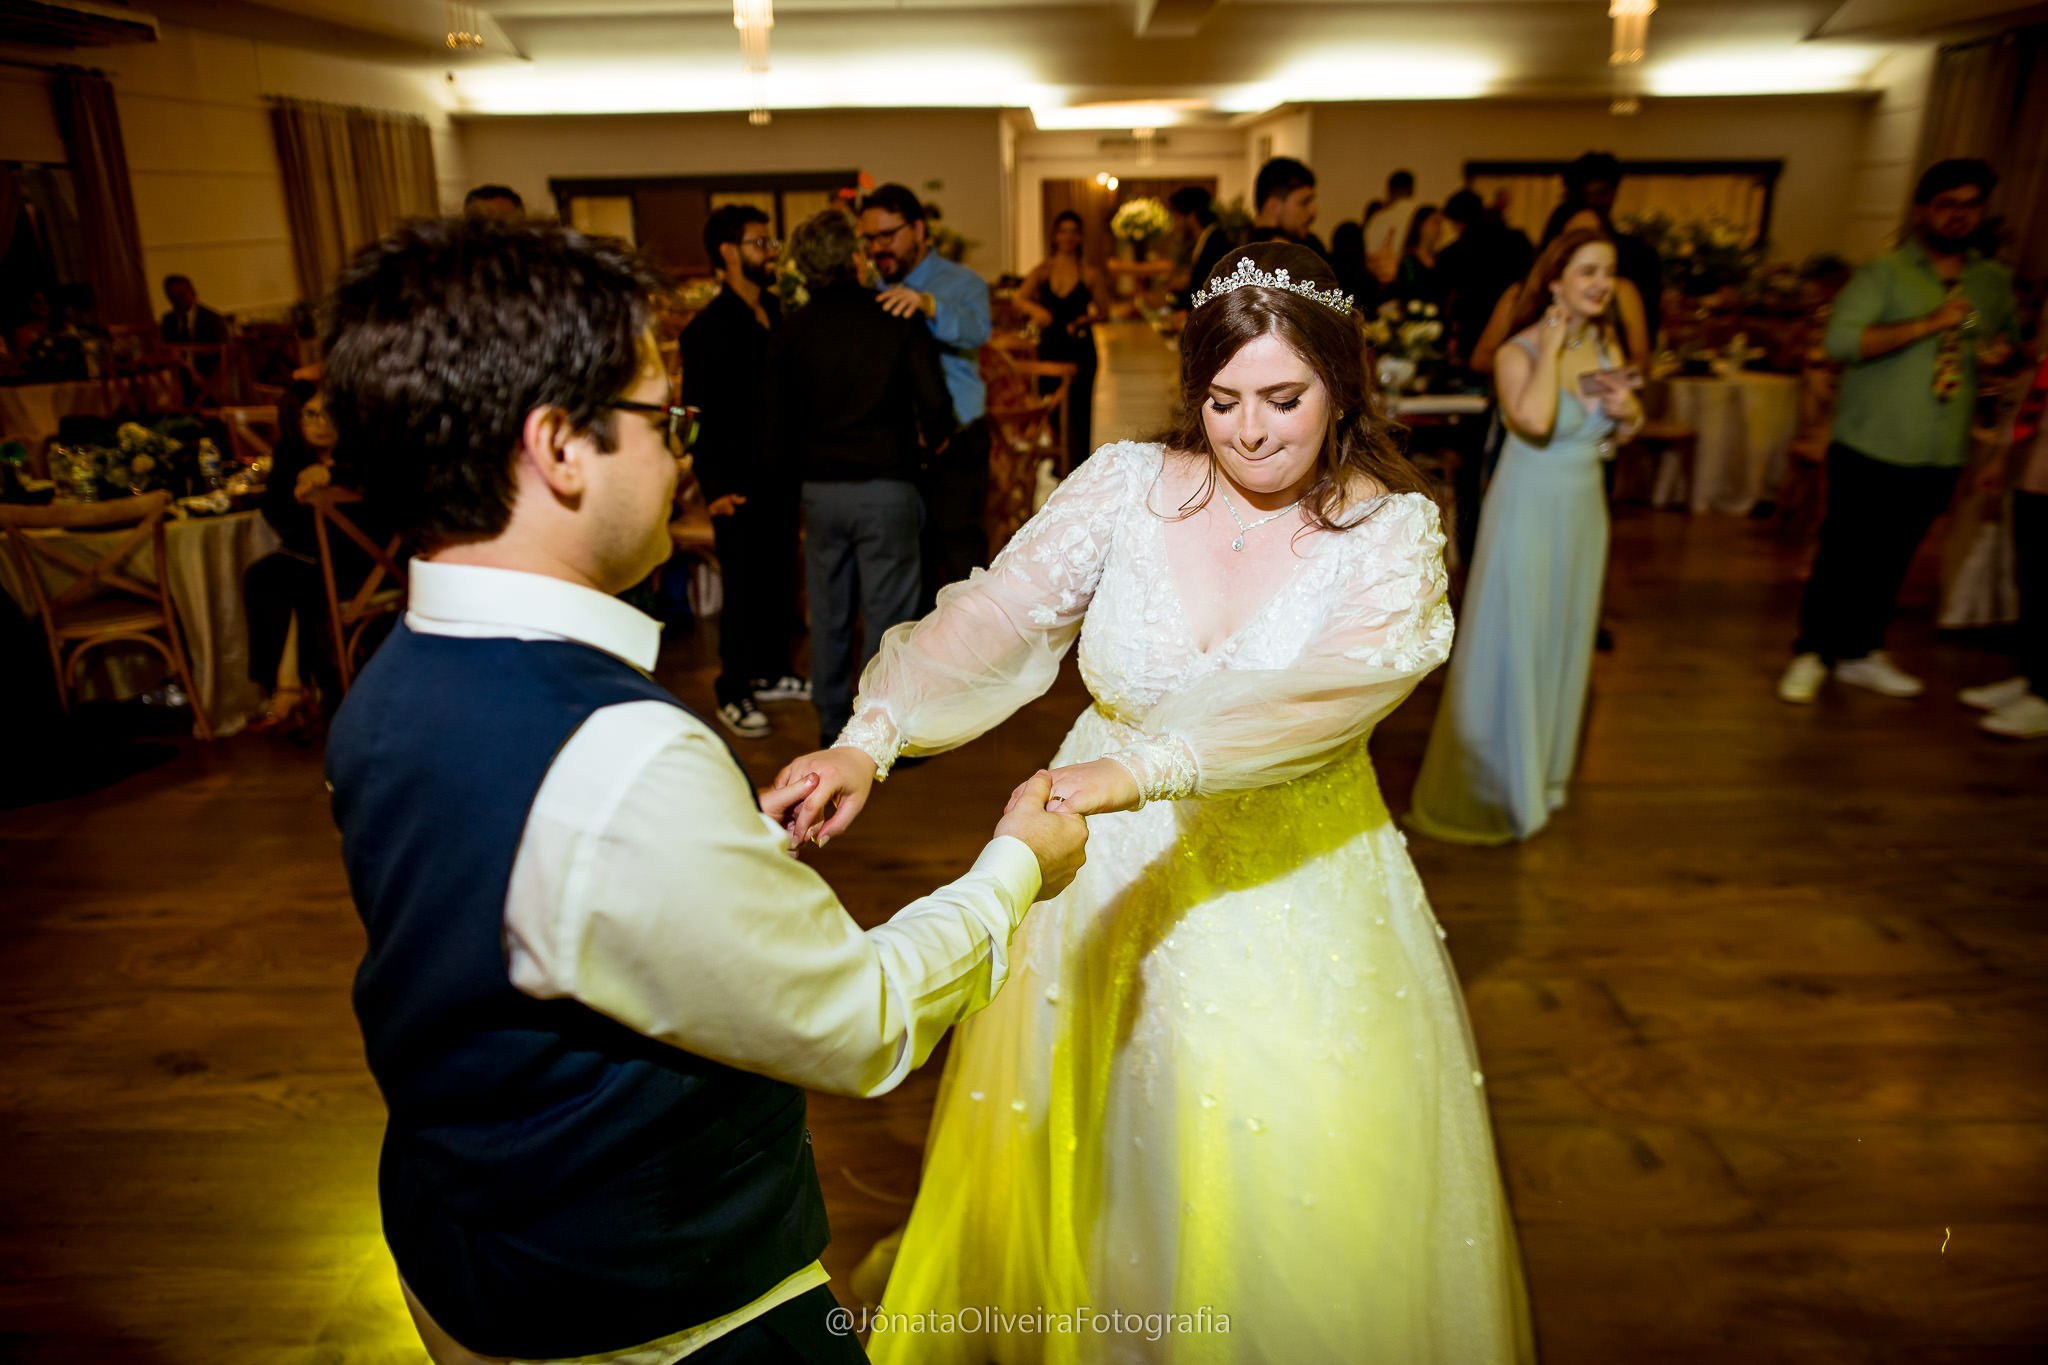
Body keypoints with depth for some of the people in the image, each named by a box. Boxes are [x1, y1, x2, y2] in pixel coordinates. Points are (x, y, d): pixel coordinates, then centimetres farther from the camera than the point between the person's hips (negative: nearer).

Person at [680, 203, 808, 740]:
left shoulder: (777, 313, 8)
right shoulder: (707, 328, -10)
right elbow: (700, 414, -12)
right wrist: (716, 486, -16)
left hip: (781, 473, 6)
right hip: (740, 482, -6)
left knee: (779, 576, 14)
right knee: (743, 585, 1)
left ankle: (772, 671, 31)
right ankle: (733, 693, 15)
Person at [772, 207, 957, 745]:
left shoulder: (790, 332, 2)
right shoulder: (897, 320, -6)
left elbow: (778, 424, 3)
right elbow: (934, 402, -10)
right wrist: (933, 439, 11)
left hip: (819, 491, 4)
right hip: (886, 485, -3)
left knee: (828, 614, 14)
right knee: (886, 612, 4)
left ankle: (832, 725, 26)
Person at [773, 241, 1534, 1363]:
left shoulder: (1391, 531, -10)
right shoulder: (1125, 485, -6)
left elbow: (1334, 690, -28)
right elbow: (997, 619, -16)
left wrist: (1140, 768, -41)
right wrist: (870, 738, -32)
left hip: (1290, 894, -1)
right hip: (1109, 877, 2)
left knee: (1294, 1203, 11)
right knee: (1077, 1165, 18)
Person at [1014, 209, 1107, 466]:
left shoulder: (1089, 273, 0)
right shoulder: (1043, 270, 5)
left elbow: (1103, 311, 1)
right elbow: (1020, 298, -4)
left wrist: (1087, 319, -20)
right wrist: (1035, 309, -25)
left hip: (1080, 349, -2)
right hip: (1050, 347, 2)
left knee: (1079, 411, -2)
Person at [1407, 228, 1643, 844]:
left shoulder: (1607, 343, 2)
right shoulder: (1519, 352, -17)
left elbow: (1622, 432, 13)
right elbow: (1534, 421, -37)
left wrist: (1629, 411, -9)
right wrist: (1551, 348, -25)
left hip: (1585, 509, 7)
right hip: (1528, 511, -7)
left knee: (1564, 642, 18)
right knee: (1510, 647, 2)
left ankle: (1543, 771, 37)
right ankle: (1491, 787, 19)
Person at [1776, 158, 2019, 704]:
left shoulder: (1996, 281, 13)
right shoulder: (1885, 273, -4)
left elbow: (2011, 335, 29)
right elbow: (1842, 339, -18)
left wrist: (2002, 351, 5)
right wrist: (1930, 324, -21)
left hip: (1940, 456, 5)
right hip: (1872, 448, -5)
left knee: (1892, 558, 11)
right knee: (1843, 553, 0)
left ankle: (1862, 652, 22)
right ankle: (1812, 654, 11)